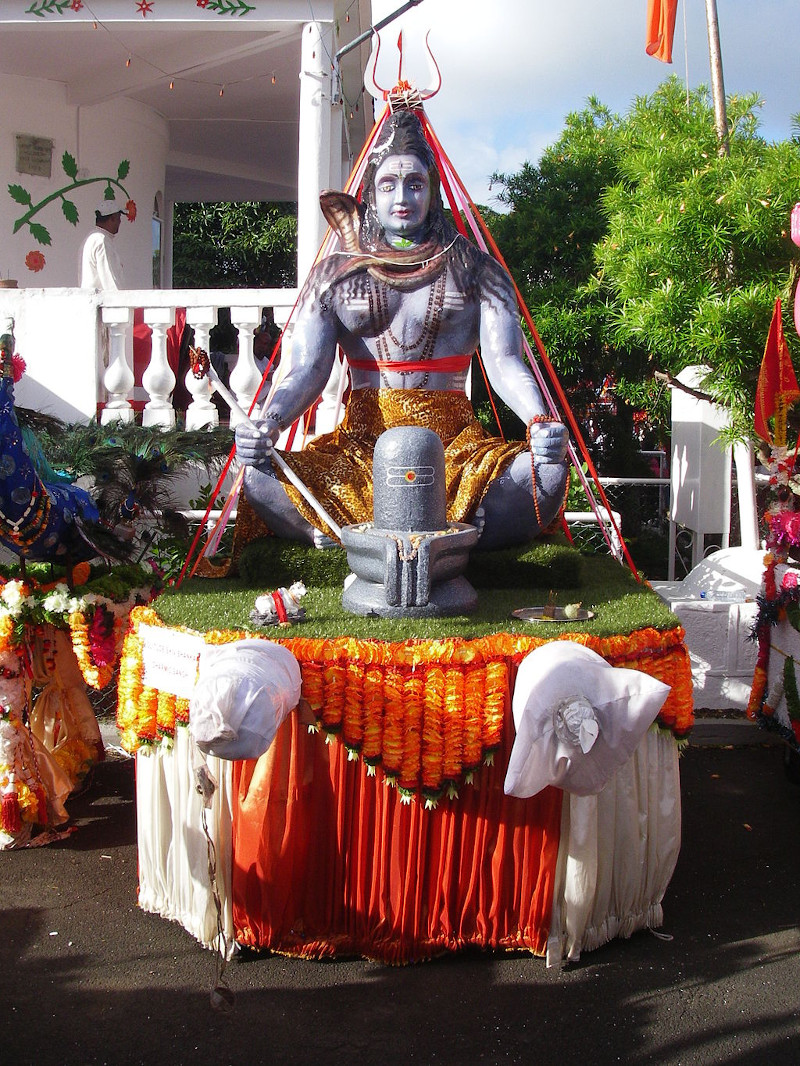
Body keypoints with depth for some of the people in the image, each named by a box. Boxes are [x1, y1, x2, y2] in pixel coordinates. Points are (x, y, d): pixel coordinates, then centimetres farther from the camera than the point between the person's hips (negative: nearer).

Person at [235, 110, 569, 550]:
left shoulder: (476, 270, 11)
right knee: (261, 478, -28)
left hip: (454, 441, 0)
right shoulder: (334, 275, 13)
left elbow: (503, 362, -1)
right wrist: (268, 422, -19)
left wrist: (539, 421, -23)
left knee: (545, 476, -31)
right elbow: (306, 369, 3)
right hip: (359, 443, 1)